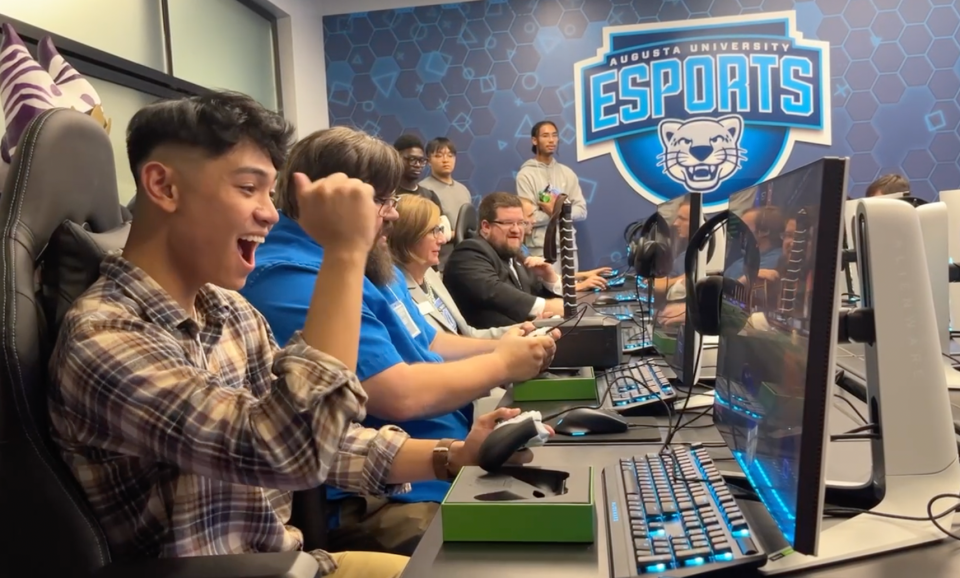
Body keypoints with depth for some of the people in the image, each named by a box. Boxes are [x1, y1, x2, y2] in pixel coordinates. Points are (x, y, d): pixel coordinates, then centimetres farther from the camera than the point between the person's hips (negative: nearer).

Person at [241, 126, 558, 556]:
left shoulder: (368, 262, 13)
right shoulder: (293, 283, -22)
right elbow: (401, 395, -26)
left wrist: (500, 345, 3)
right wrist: (501, 364, -11)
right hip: (373, 505, -10)